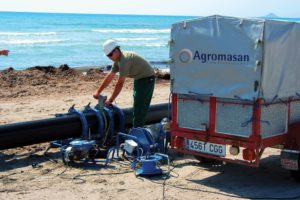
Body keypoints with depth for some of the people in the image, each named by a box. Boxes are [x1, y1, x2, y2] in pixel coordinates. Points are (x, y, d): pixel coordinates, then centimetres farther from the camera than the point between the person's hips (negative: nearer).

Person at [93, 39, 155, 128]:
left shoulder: (125, 60, -28)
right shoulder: (118, 59, 2)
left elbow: (120, 83, -29)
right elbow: (110, 76, 8)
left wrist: (110, 100, -23)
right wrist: (98, 91, 6)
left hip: (146, 79, -10)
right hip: (139, 79, 10)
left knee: (139, 108, -11)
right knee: (138, 106, 16)